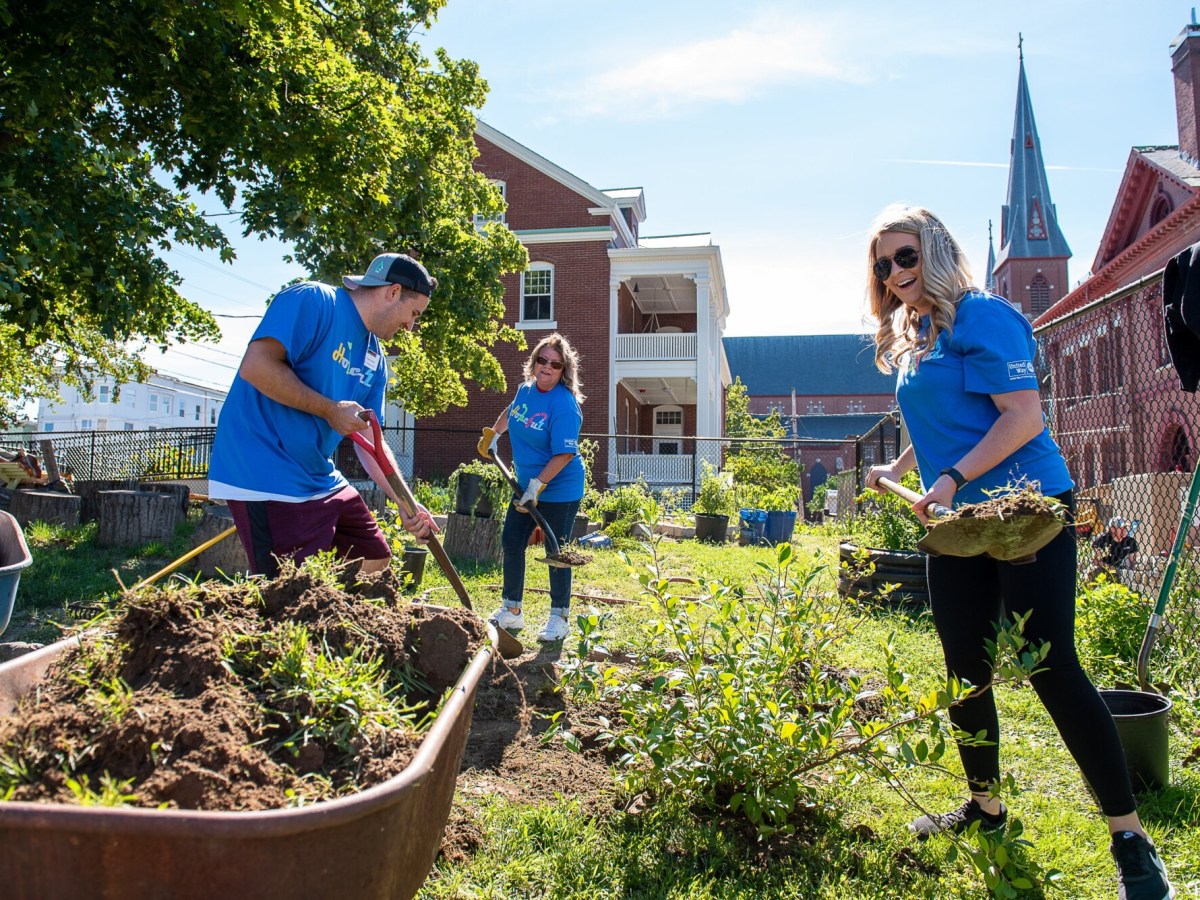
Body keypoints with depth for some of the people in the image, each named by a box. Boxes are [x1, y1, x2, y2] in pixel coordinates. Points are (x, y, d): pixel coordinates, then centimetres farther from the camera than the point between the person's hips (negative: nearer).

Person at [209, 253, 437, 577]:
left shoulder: (375, 360, 12)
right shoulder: (313, 300, -12)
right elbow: (255, 366, -23)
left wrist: (405, 503, 4)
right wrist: (330, 410, -19)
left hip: (323, 479, 9)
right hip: (267, 479, -9)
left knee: (375, 560, 16)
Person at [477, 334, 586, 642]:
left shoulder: (564, 405, -23)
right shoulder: (526, 389, 2)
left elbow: (565, 454, -26)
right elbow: (510, 412, 27)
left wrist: (537, 486, -28)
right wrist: (493, 435, 31)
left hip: (559, 491, -8)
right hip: (527, 484, 8)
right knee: (511, 542, 10)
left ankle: (559, 618, 15)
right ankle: (512, 611, 23)